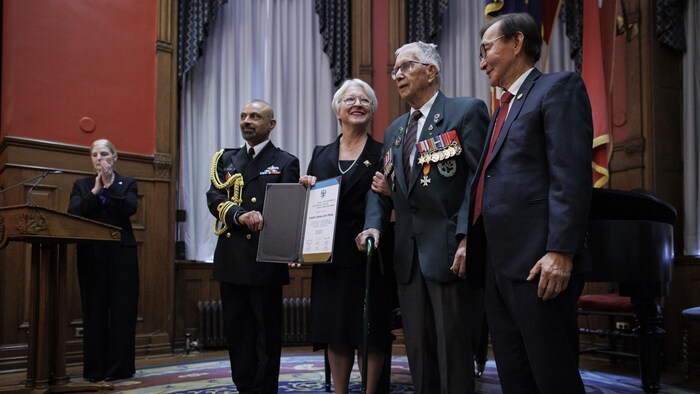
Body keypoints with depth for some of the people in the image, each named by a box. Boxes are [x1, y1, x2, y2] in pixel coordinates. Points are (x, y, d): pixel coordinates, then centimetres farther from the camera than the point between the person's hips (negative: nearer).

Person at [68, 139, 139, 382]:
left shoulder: (128, 183, 9)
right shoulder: (81, 185, 13)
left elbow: (130, 208, -10)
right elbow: (72, 214, -4)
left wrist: (110, 184, -13)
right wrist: (95, 190, -10)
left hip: (121, 254, -1)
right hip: (91, 255, 1)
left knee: (122, 309, -1)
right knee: (94, 310, 3)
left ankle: (119, 367, 5)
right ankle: (95, 368, 9)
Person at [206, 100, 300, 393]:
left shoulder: (285, 163, 2)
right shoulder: (227, 159, 15)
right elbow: (214, 198, 1)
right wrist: (240, 215, -19)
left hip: (265, 260, -4)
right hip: (230, 259, 5)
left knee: (267, 334, 4)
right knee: (236, 332, 12)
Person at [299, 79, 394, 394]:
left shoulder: (383, 154, 2)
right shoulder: (321, 155, 13)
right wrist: (307, 190, -5)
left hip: (368, 257, -3)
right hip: (329, 256, 4)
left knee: (369, 333, 1)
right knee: (335, 332, 8)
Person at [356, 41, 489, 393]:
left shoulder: (466, 111, -1)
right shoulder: (394, 131, 20)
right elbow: (382, 187, 18)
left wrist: (467, 238, -19)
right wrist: (373, 225, -1)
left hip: (450, 251, -6)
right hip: (408, 256, 7)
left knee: (454, 353, 0)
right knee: (418, 353, 12)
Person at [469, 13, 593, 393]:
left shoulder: (558, 87, -3)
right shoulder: (504, 108, 24)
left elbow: (572, 174, -14)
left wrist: (561, 250, -22)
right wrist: (472, 242, 17)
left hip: (537, 261, -9)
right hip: (499, 262, 9)